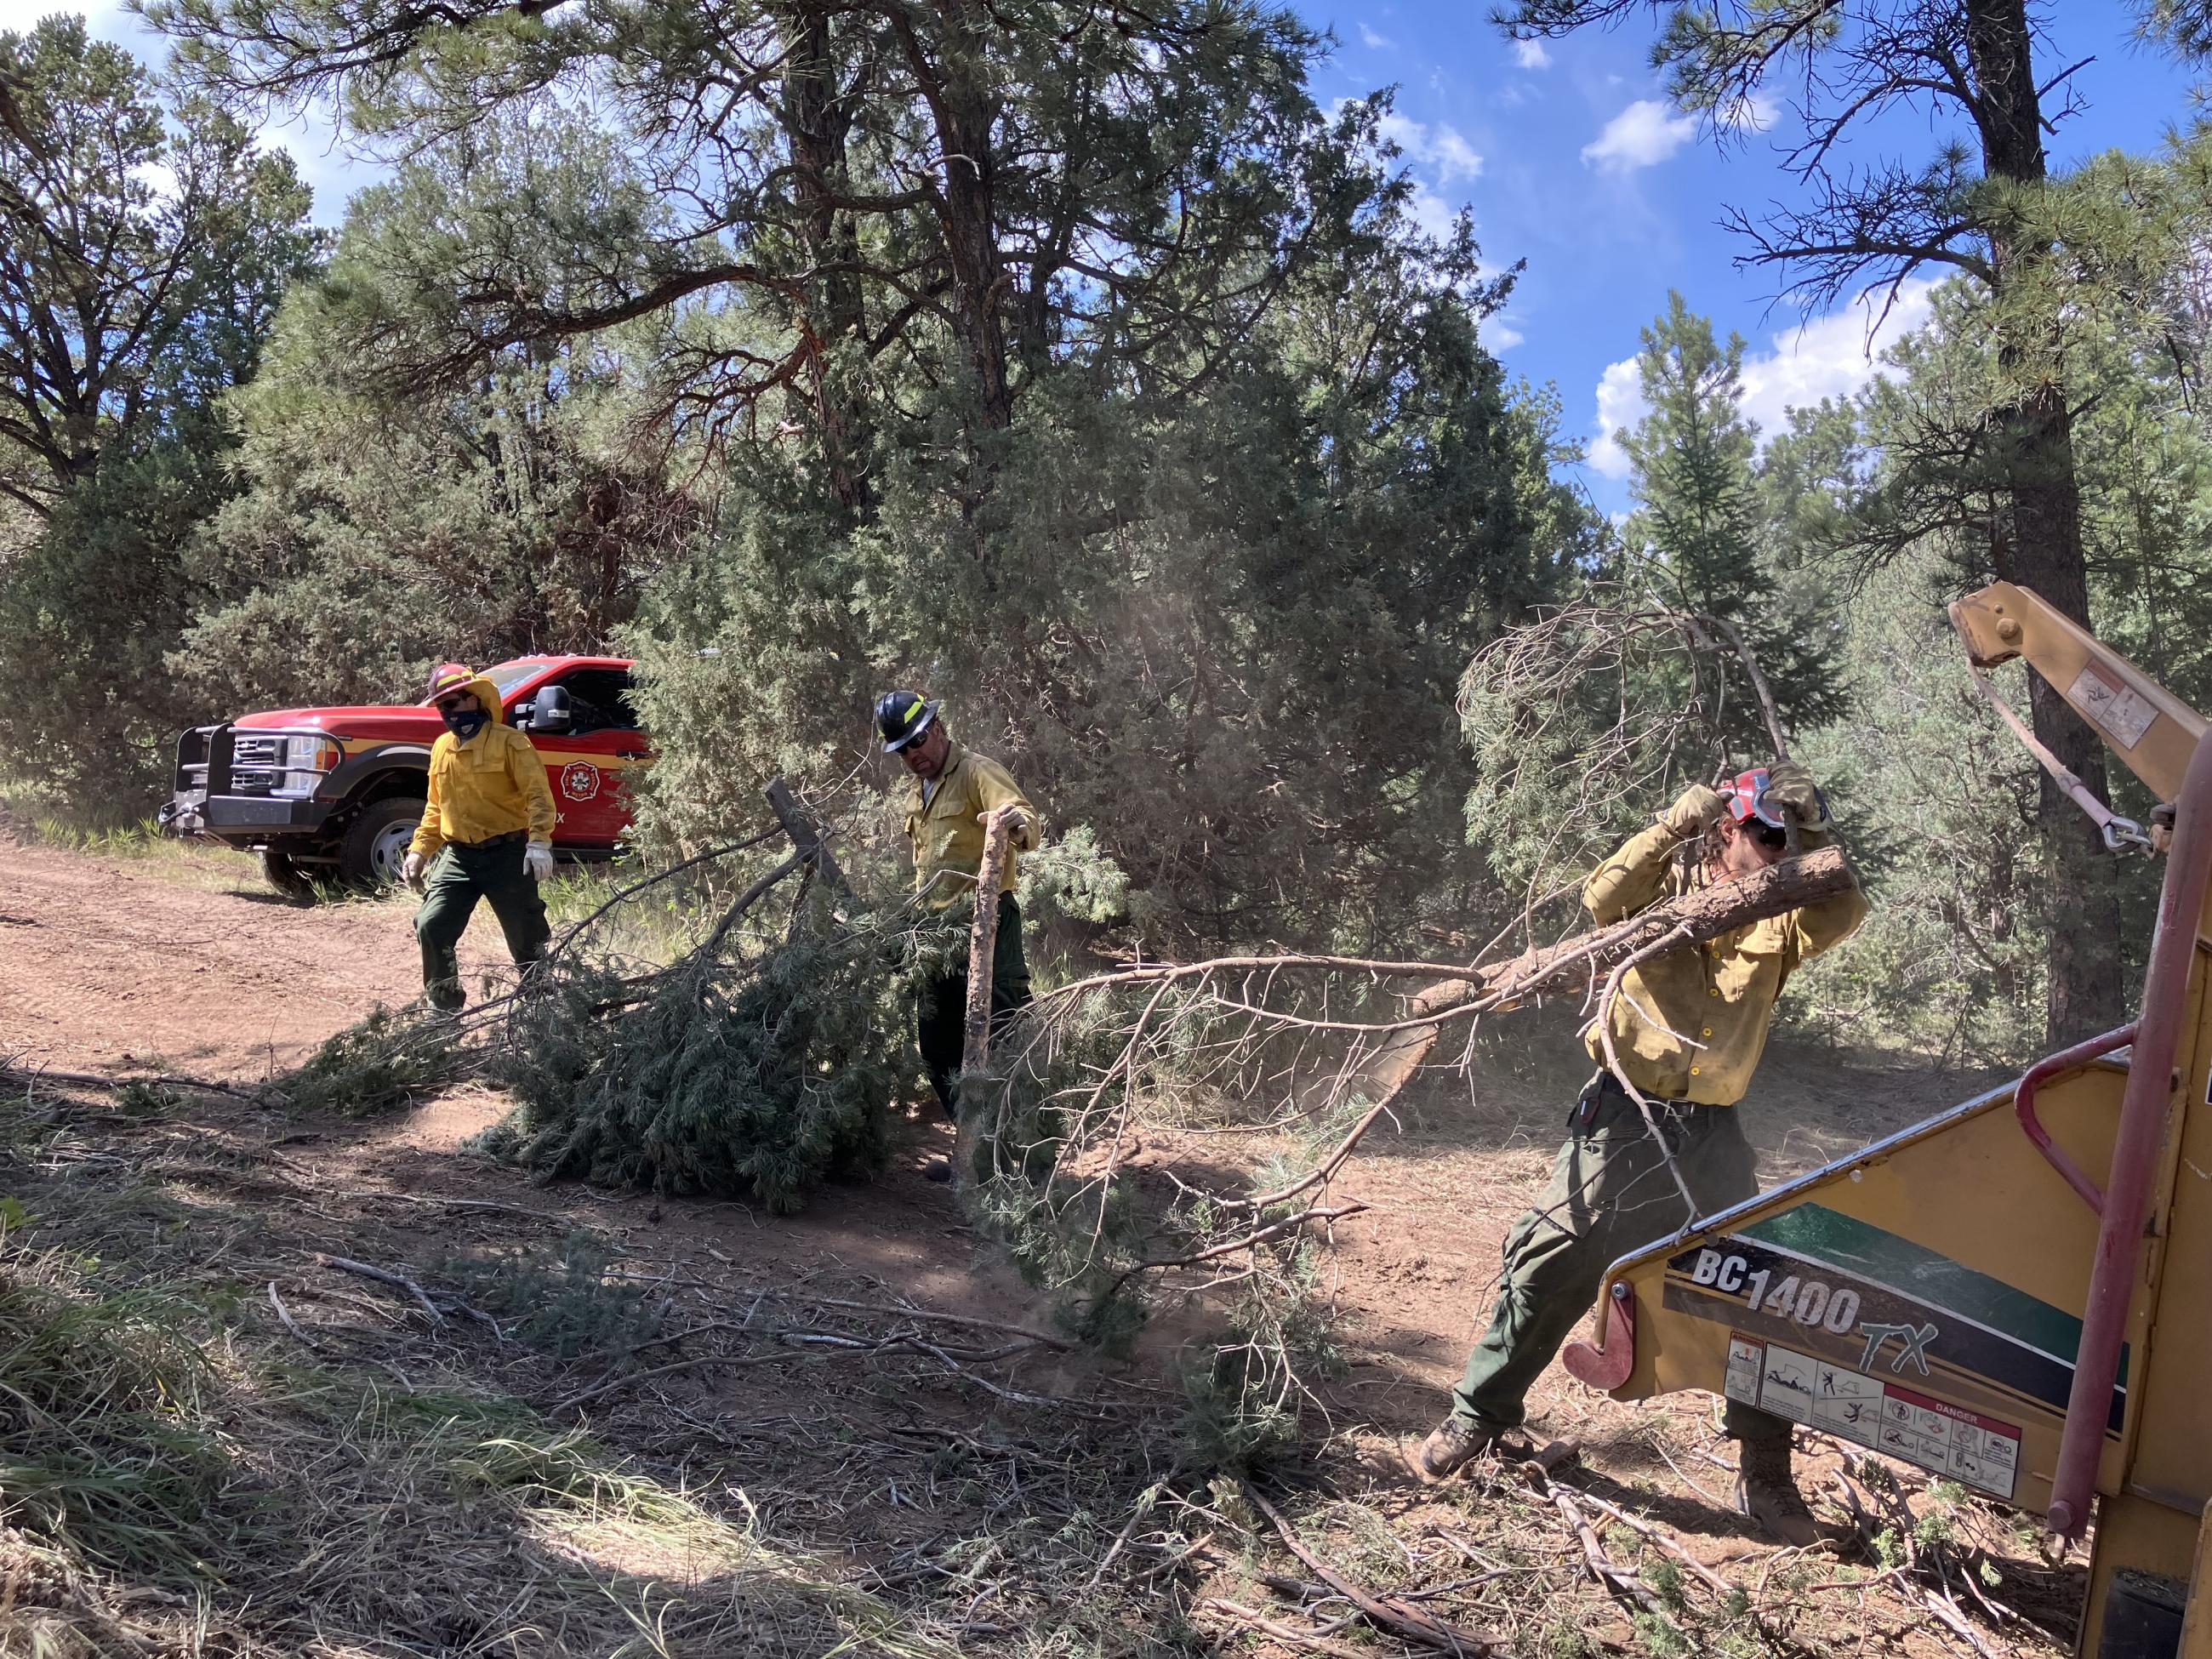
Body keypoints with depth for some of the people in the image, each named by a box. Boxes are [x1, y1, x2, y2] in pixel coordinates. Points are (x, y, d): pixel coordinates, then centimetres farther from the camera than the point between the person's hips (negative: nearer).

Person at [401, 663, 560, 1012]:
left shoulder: (508, 742, -8)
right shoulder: (442, 747, 12)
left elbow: (538, 795, -14)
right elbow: (436, 807, 20)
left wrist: (539, 842, -26)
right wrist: (419, 850, 12)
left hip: (507, 856, -5)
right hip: (457, 856, 5)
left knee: (526, 939, 3)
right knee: (430, 926, -8)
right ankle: (443, 1006, 5)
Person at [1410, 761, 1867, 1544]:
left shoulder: (1776, 922, 7)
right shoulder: (1666, 885, 0)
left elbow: (1844, 910, -10)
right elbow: (1604, 900, -20)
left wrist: (1818, 834, -20)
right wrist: (1678, 822, -26)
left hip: (1713, 1134, 3)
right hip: (1623, 1119, -3)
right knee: (1550, 1268, -3)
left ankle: (1765, 1476, 19)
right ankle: (1478, 1416, 14)